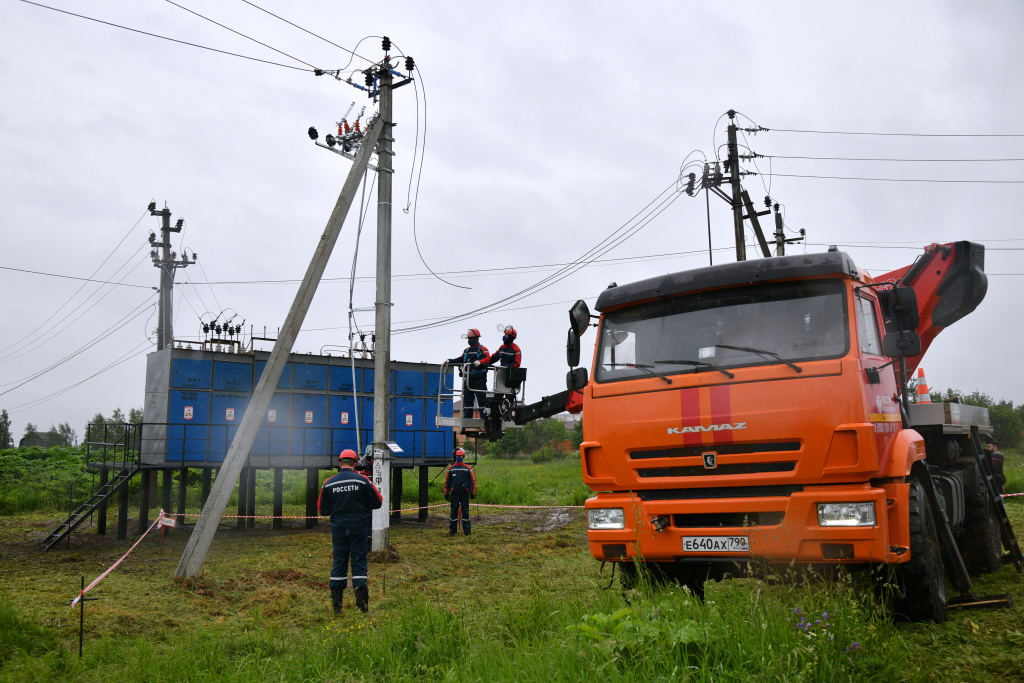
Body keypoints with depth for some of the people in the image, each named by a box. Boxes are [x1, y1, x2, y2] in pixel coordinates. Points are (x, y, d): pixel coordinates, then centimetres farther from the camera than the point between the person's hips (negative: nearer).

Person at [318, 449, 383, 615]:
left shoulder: (329, 483, 0)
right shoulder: (362, 480, -6)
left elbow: (322, 510, 5)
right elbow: (377, 503, -1)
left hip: (338, 528, 2)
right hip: (359, 528, -2)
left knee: (339, 562, 10)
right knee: (359, 562, 3)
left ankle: (336, 605, 12)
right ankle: (362, 603, 0)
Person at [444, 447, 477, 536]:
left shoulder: (467, 468, 5)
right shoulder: (451, 468, 8)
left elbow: (472, 481, 5)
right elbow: (447, 481, 10)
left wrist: (472, 492, -3)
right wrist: (446, 492, 3)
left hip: (465, 493, -1)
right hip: (454, 493, 1)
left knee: (465, 511, 2)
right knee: (454, 511, 2)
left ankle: (467, 530, 9)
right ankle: (452, 529, 11)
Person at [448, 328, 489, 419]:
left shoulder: (482, 349, -2)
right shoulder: (467, 350, 20)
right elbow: (460, 359, 18)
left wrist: (480, 362, -36)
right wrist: (450, 361, 5)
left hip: (479, 378, -7)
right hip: (468, 378, 7)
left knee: (481, 398, -5)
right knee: (467, 398, 7)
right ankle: (467, 417, 12)